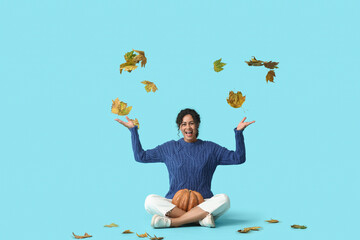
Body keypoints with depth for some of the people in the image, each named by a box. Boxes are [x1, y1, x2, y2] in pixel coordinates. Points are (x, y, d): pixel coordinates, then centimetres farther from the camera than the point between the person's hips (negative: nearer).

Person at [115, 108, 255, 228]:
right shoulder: (170, 148, 13)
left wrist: (238, 132, -1)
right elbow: (140, 156, 16)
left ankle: (170, 222, -34)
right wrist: (133, 130, 13)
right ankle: (200, 219, -33)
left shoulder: (210, 148, 11)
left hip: (203, 204, 0)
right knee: (150, 200, -29)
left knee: (223, 199, -32)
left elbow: (238, 158, 8)